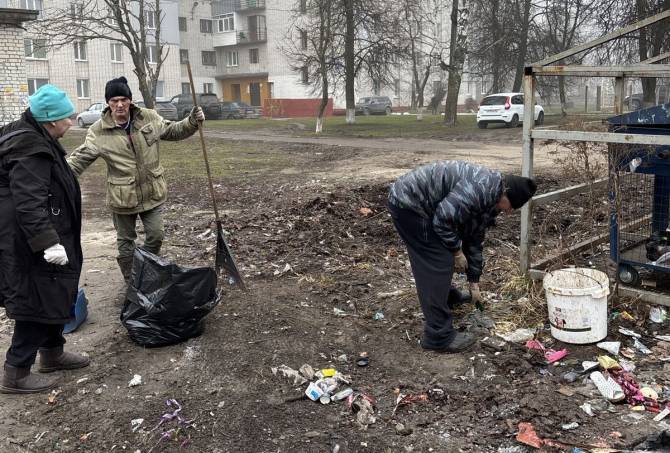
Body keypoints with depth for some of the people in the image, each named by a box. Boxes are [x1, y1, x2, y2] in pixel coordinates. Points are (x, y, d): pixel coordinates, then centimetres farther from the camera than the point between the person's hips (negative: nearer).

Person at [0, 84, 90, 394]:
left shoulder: (32, 139, 12)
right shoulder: (30, 150, -22)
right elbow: (28, 203, -28)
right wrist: (48, 242, -31)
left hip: (42, 238, 11)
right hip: (29, 244, -11)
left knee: (55, 296, 20)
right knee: (39, 302, -1)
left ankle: (52, 354, 36)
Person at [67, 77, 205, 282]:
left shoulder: (149, 118, -4)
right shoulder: (99, 130, -11)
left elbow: (172, 131, 9)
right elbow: (81, 158, -10)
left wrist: (192, 122, -5)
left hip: (151, 192, 2)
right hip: (122, 196, -2)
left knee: (156, 235, 6)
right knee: (126, 241, 11)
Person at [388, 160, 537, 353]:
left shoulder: (489, 202, 10)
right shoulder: (481, 187, -22)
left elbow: (474, 241, 18)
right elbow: (443, 219, -24)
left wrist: (474, 284, 21)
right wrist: (457, 251, -8)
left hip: (411, 201, 10)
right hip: (407, 202, -10)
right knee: (437, 264, -10)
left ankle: (446, 298, 50)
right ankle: (439, 337, -5)